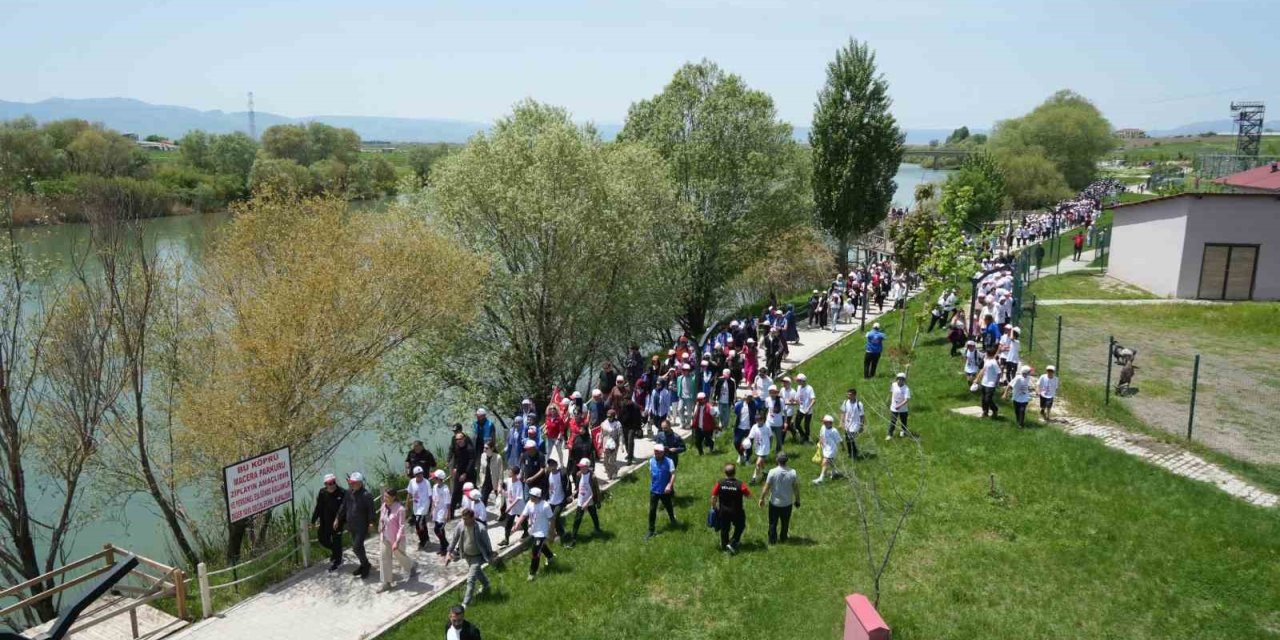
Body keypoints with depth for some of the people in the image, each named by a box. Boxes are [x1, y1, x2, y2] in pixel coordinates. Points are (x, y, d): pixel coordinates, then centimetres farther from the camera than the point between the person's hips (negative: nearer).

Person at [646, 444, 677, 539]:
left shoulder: (669, 461, -15)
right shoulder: (651, 461, -2)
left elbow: (673, 474, -18)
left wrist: (669, 485, -30)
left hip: (665, 491, -2)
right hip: (654, 490, 2)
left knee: (668, 507, 21)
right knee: (652, 510, -1)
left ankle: (672, 519, 50)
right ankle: (651, 531, 6)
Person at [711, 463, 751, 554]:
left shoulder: (719, 483, -16)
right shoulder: (740, 484, -22)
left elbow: (714, 497, -10)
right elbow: (749, 495, -10)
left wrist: (714, 507, 5)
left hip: (723, 511, 2)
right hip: (736, 512, -2)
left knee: (724, 528, 22)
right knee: (739, 527, 23)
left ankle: (724, 545, 38)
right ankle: (732, 544, 14)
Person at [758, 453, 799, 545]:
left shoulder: (772, 472, -21)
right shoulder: (792, 472, -16)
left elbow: (766, 487, -14)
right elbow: (796, 488, -7)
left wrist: (762, 498, 1)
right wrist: (797, 500, 8)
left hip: (774, 503, -1)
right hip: (787, 503, 2)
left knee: (773, 523, 17)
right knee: (785, 523, 22)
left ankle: (772, 540, 27)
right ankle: (783, 539, 38)